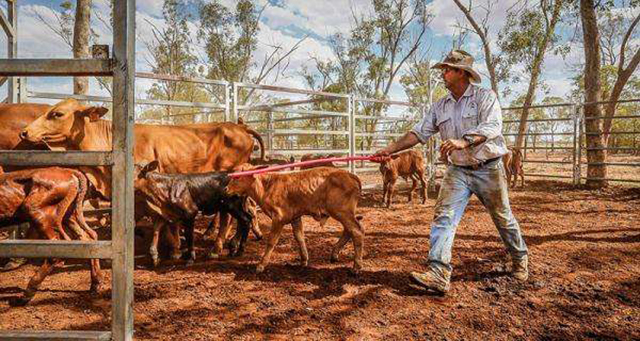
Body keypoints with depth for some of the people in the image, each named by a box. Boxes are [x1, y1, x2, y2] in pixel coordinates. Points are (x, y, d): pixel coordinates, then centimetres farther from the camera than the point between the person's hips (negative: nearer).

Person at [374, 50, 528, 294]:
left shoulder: (485, 97, -7)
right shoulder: (440, 107, 8)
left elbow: (492, 126, -23)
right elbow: (419, 132, 3)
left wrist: (464, 141, -41)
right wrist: (390, 150, -8)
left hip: (488, 168, -3)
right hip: (458, 170, 4)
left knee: (503, 218, 13)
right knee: (443, 217, -13)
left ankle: (521, 261, 38)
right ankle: (438, 275, -18)